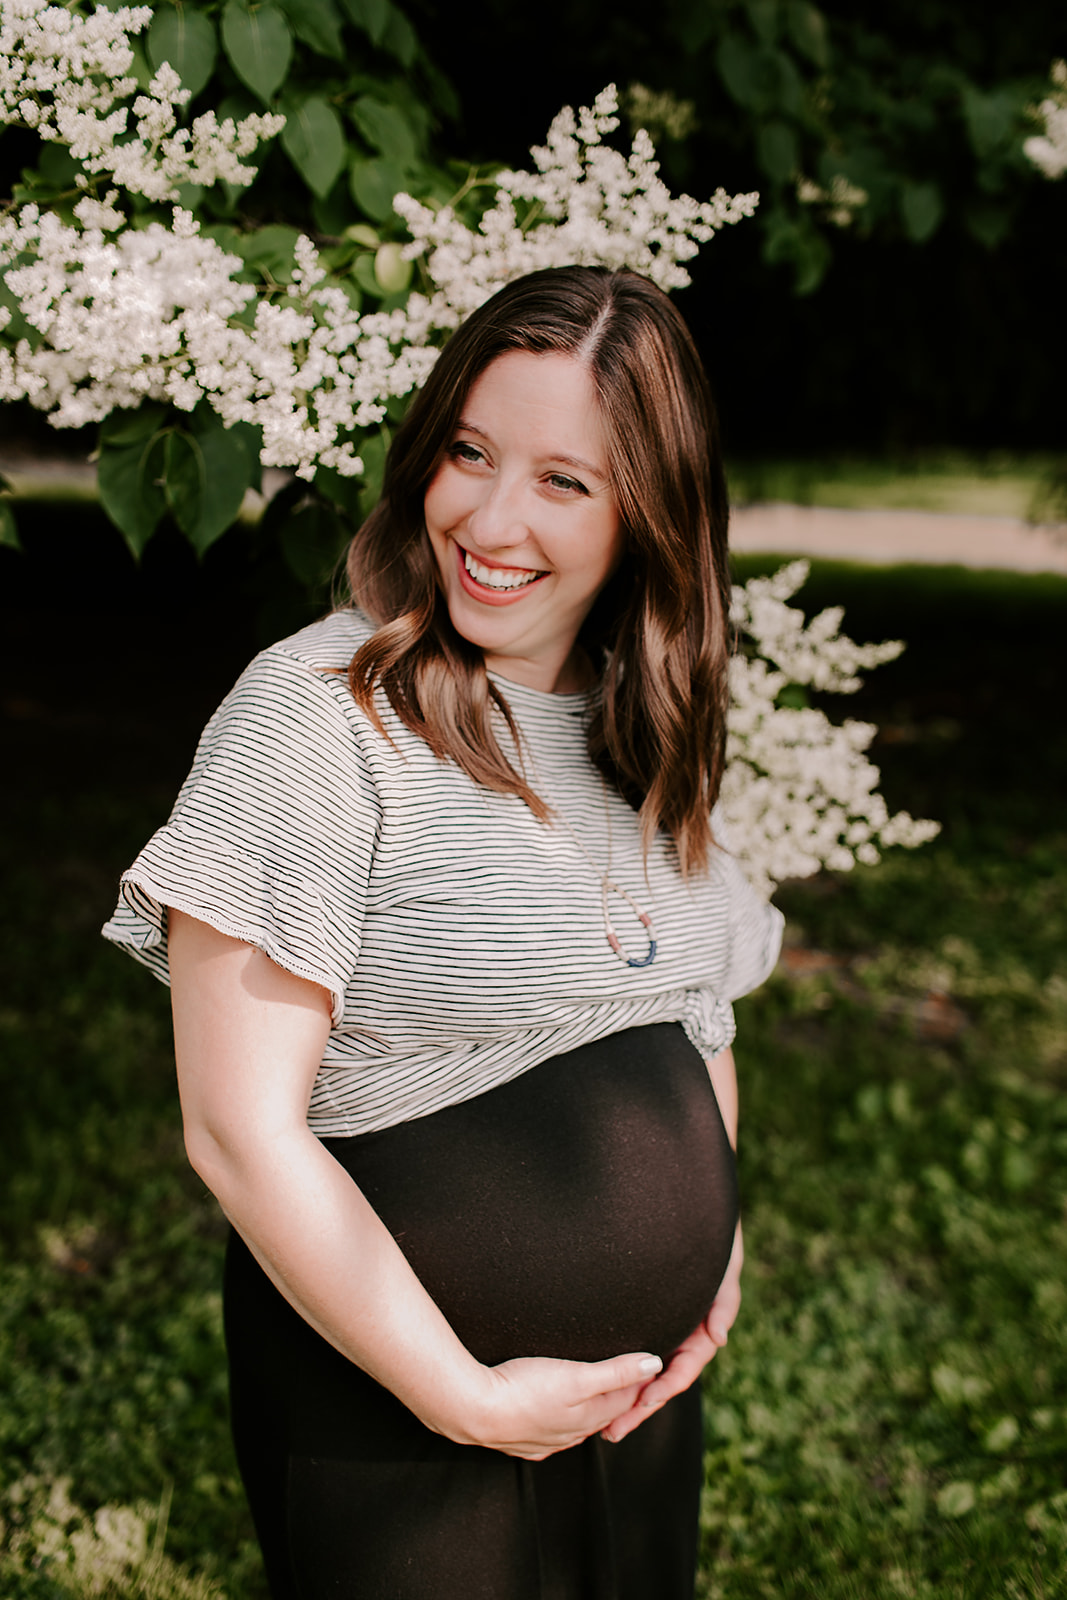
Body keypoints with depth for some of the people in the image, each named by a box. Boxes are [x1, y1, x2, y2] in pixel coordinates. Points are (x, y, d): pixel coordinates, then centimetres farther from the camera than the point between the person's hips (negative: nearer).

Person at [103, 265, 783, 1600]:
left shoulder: (648, 736, 3)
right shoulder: (317, 715, -18)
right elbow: (241, 1131, -21)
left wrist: (714, 1254, 2)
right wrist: (466, 1394, -18)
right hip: (389, 1409, -6)